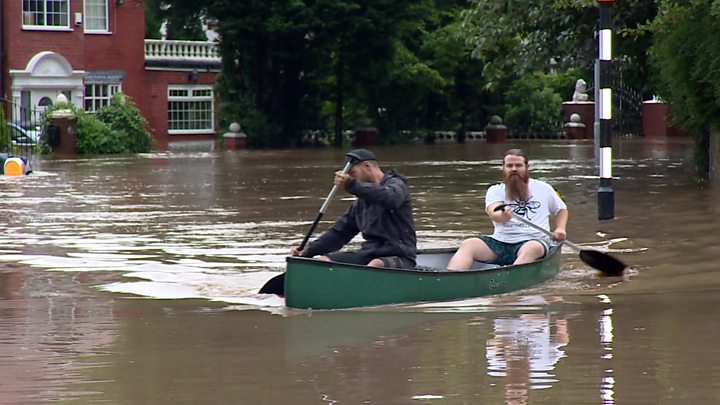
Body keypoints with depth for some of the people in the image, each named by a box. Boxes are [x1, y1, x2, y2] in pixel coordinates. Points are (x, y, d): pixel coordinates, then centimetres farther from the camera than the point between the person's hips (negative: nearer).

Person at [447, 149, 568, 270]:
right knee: (468, 245, -24)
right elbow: (493, 213, -9)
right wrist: (502, 217, -34)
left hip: (532, 240, -2)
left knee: (531, 249, -40)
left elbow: (561, 209, 28)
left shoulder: (543, 188, 15)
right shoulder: (495, 190, 11)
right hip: (499, 241, 2)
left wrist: (560, 228, 7)